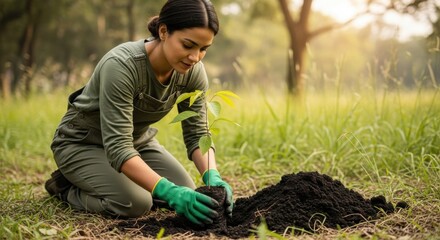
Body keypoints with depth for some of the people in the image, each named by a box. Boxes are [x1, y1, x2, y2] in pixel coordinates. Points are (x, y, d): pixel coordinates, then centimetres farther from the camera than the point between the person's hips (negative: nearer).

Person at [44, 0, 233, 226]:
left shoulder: (193, 71, -18)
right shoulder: (122, 65, -37)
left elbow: (197, 134, -13)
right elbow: (118, 148, -40)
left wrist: (213, 178, -32)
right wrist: (169, 191, -49)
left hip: (136, 138, 7)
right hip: (82, 142, -7)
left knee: (187, 195, -4)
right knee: (135, 203, -28)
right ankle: (66, 187, 2)